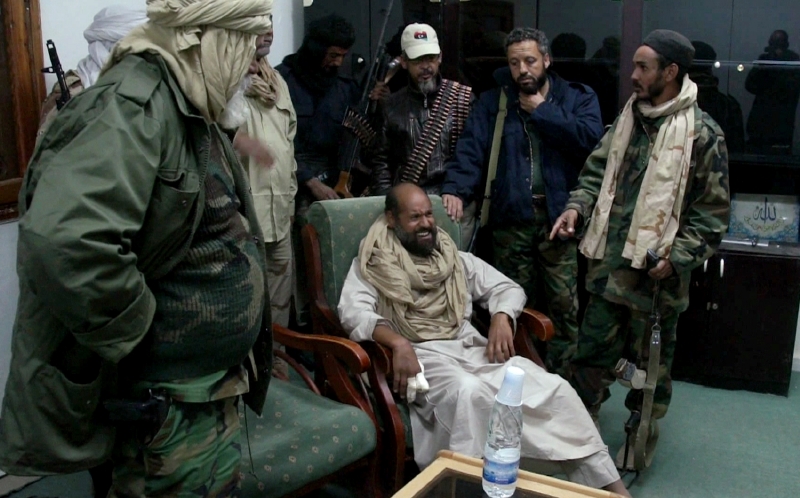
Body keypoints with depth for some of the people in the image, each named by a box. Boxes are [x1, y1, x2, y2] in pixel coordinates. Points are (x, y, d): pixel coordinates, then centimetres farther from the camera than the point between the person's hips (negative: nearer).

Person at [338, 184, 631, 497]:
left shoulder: (456, 259, 19)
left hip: (472, 347, 4)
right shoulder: (373, 264, 7)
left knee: (552, 386, -16)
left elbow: (508, 288, 19)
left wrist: (501, 318, -5)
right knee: (468, 391, -39)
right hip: (422, 356, -4)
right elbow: (353, 313, -9)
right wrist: (397, 342, -27)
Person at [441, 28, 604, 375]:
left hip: (558, 216, -1)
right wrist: (456, 188, -21)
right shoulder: (492, 102, 10)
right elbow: (471, 148, -4)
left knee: (564, 303, -2)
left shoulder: (578, 97, 8)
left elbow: (590, 137, -12)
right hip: (510, 218, 1)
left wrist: (542, 111, -6)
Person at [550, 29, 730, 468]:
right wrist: (577, 207, -3)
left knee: (650, 358, 10)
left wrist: (677, 256, -16)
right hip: (610, 262, 6)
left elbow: (712, 210, -8)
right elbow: (598, 171, 16)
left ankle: (642, 440, 29)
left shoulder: (702, 133, -10)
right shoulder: (627, 119, 8)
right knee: (592, 348, 14)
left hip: (657, 271, -5)